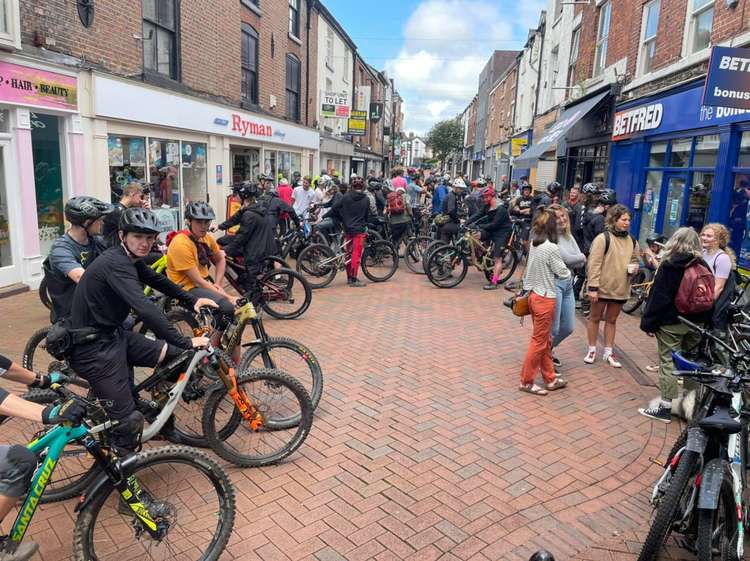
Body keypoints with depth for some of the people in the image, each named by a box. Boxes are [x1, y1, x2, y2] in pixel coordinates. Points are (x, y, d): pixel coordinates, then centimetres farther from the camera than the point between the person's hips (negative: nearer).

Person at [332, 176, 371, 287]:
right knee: (356, 254, -3)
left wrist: (343, 219, 8)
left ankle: (349, 278, 20)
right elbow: (367, 215, 3)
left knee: (349, 253, 14)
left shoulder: (346, 197, 0)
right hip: (359, 229, -3)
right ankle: (354, 280, -4)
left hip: (348, 228, 3)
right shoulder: (365, 199, -3)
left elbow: (335, 207, -4)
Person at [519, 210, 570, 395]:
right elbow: (563, 273, -10)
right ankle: (526, 382, 13)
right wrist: (568, 272, 11)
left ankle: (550, 379, 27)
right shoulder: (551, 248, -19)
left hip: (534, 295, 8)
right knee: (539, 341, 3)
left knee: (545, 340, 17)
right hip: (545, 298, -8)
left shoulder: (533, 244, 3)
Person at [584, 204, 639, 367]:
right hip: (603, 287, -5)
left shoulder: (632, 241, 6)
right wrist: (593, 287, -19)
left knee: (612, 320, 15)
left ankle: (608, 352, 26)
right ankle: (592, 350, 23)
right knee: (595, 318, 9)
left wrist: (634, 268, -5)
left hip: (621, 289, 5)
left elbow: (634, 261, 20)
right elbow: (594, 264, -15)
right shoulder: (603, 238, -12)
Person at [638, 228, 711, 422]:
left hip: (671, 322, -6)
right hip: (696, 322, 6)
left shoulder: (669, 266, -12)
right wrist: (704, 321, 16)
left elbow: (658, 296, -14)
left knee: (668, 363, 0)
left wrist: (648, 322, -9)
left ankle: (665, 408, 4)